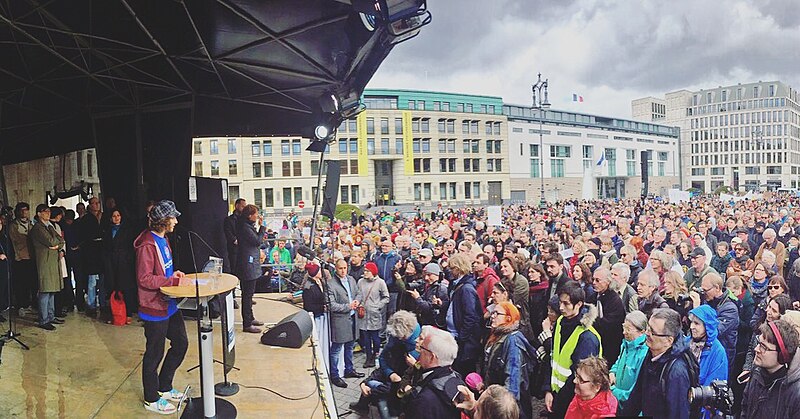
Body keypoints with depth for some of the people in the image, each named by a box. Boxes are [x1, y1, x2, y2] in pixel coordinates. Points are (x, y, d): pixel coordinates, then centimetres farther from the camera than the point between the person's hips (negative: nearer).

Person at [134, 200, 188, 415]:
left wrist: (174, 273, 5)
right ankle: (152, 399, 23)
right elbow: (145, 279, -24)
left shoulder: (162, 239, 10)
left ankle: (165, 387, 34)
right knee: (154, 353, 6)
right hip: (155, 308, -9)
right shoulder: (147, 244, -21)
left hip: (169, 304, 10)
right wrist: (174, 281, -22)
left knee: (180, 343, 17)